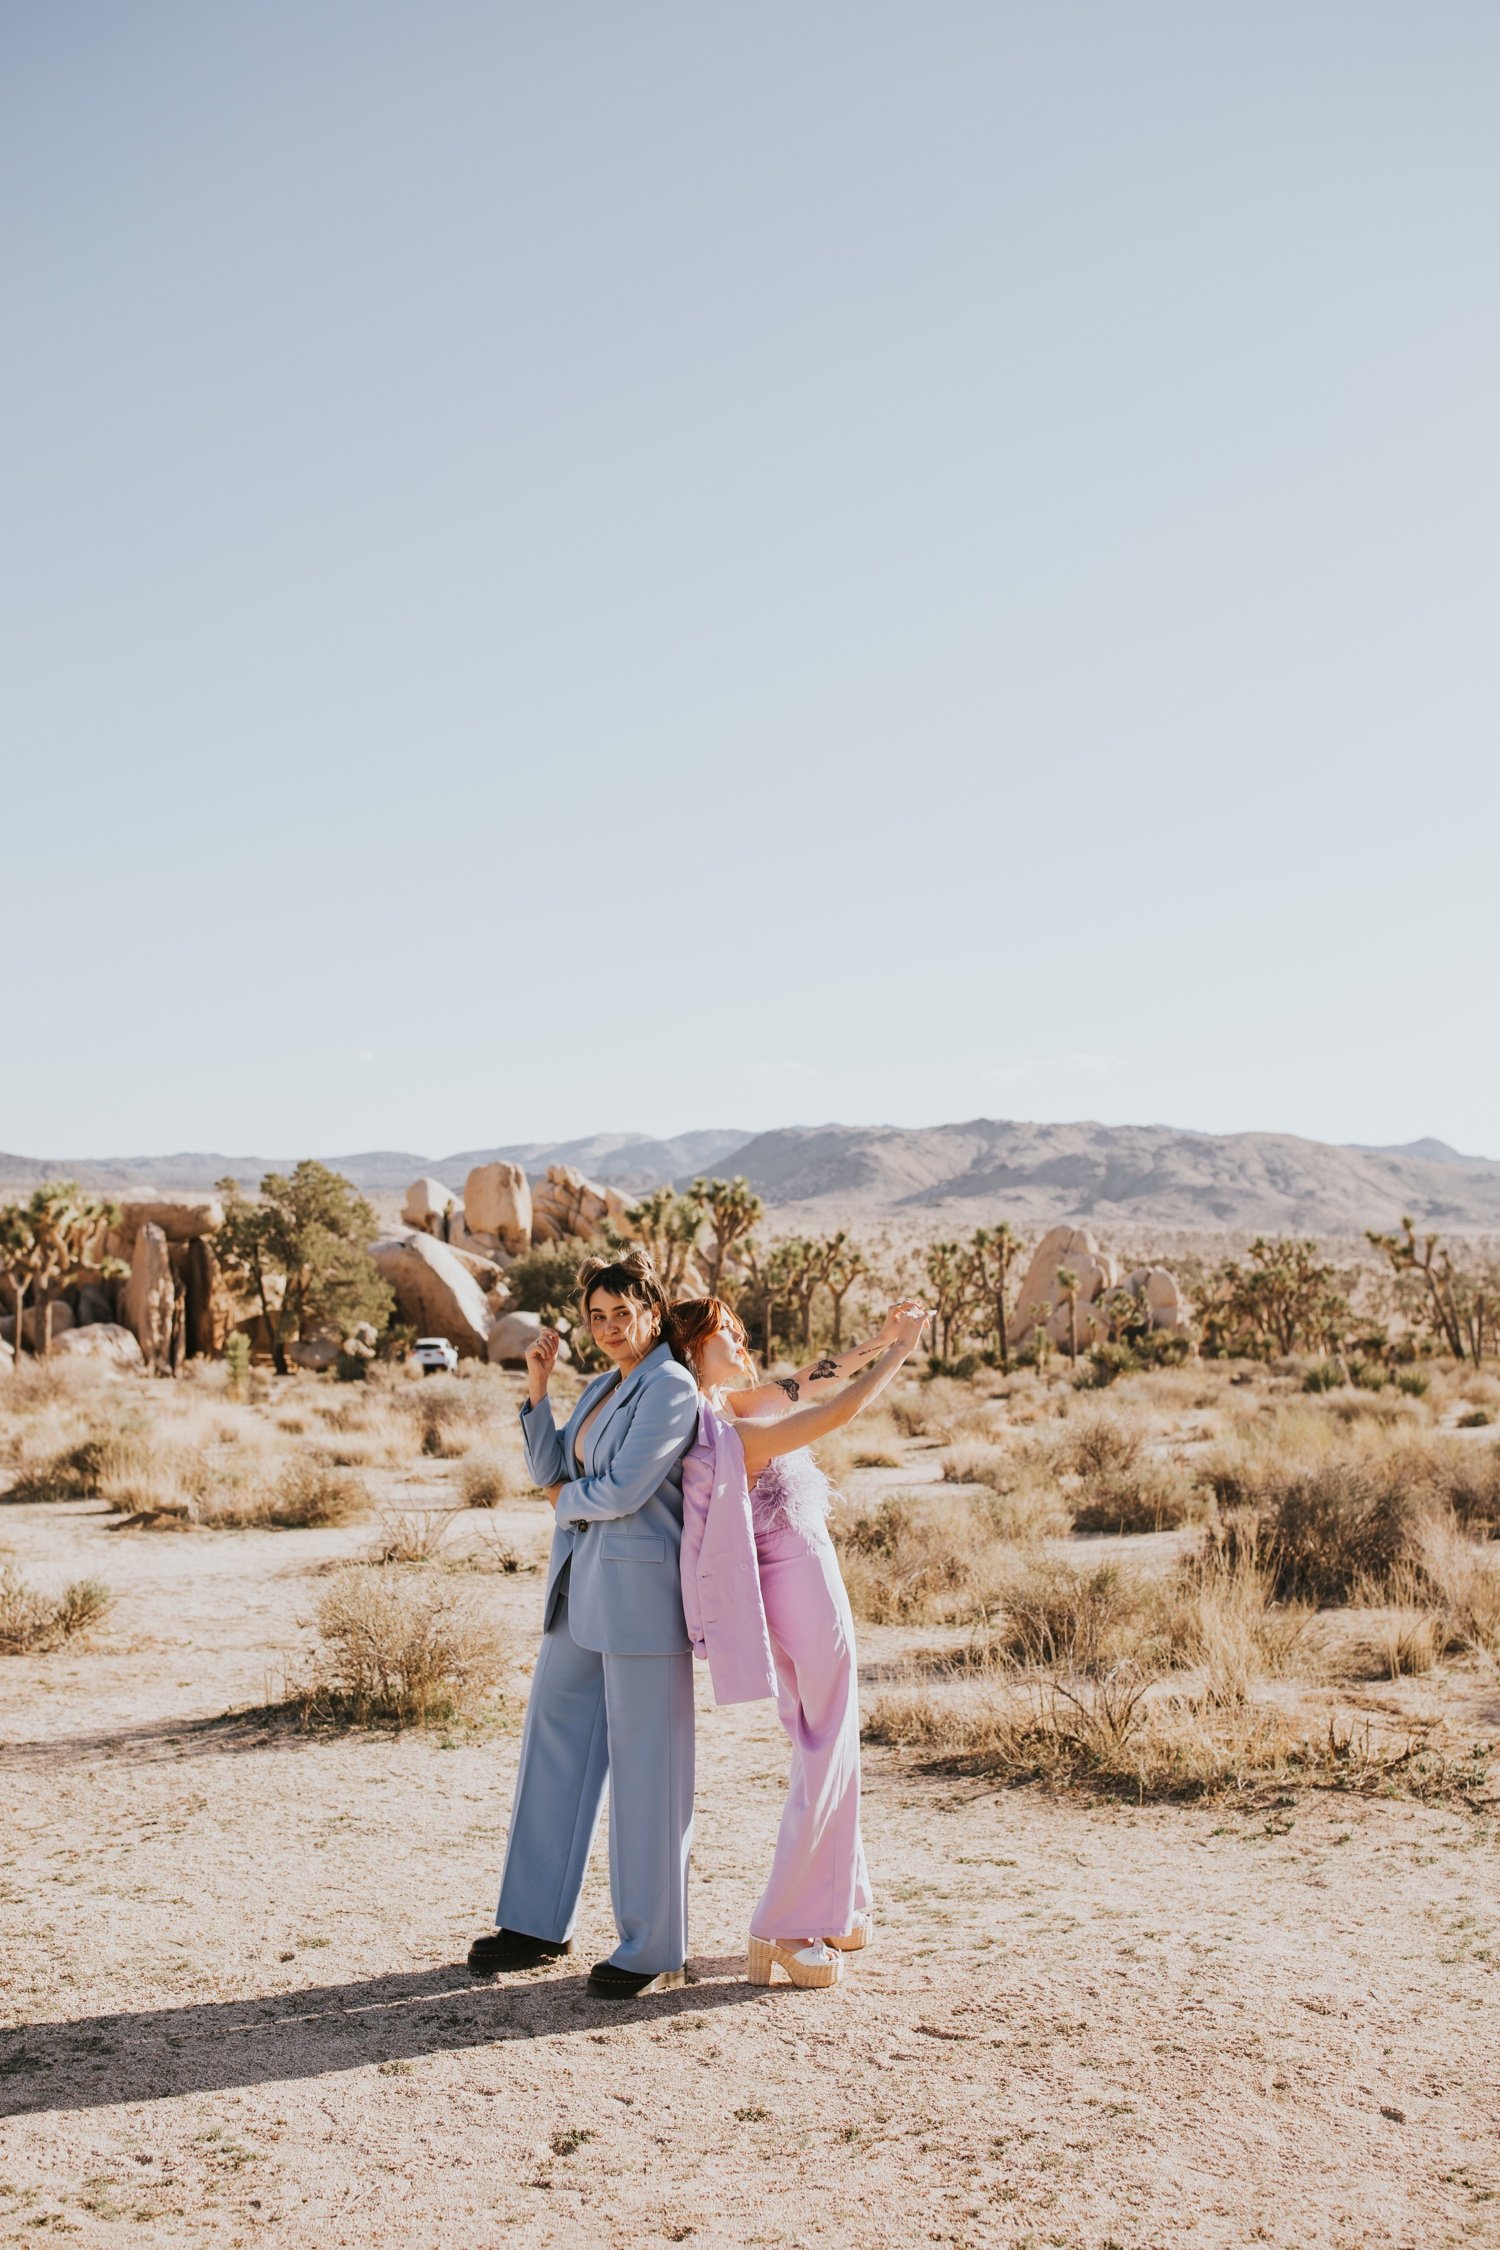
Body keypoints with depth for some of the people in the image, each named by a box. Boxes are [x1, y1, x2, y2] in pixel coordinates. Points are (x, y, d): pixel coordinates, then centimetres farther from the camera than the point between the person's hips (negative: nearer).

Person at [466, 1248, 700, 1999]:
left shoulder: (671, 1387, -11)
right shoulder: (601, 1388, 16)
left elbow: (624, 1490, -17)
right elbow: (551, 1472, 11)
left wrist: (568, 1502, 2)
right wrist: (537, 1388, 2)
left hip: (642, 1593, -9)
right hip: (581, 1589, 9)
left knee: (646, 1767, -1)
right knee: (552, 1745, 13)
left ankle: (655, 1949, 8)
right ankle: (536, 1924, 25)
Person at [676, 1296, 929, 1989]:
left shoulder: (729, 1404, 1)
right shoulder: (728, 1435, -25)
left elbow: (810, 1383, 12)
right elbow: (839, 1410, -24)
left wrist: (880, 1340, 5)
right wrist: (902, 1348, -12)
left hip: (781, 1591, 10)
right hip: (805, 1588, -10)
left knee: (822, 1749, 19)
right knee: (826, 1757, 0)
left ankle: (840, 1906, 29)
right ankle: (781, 1931, 3)